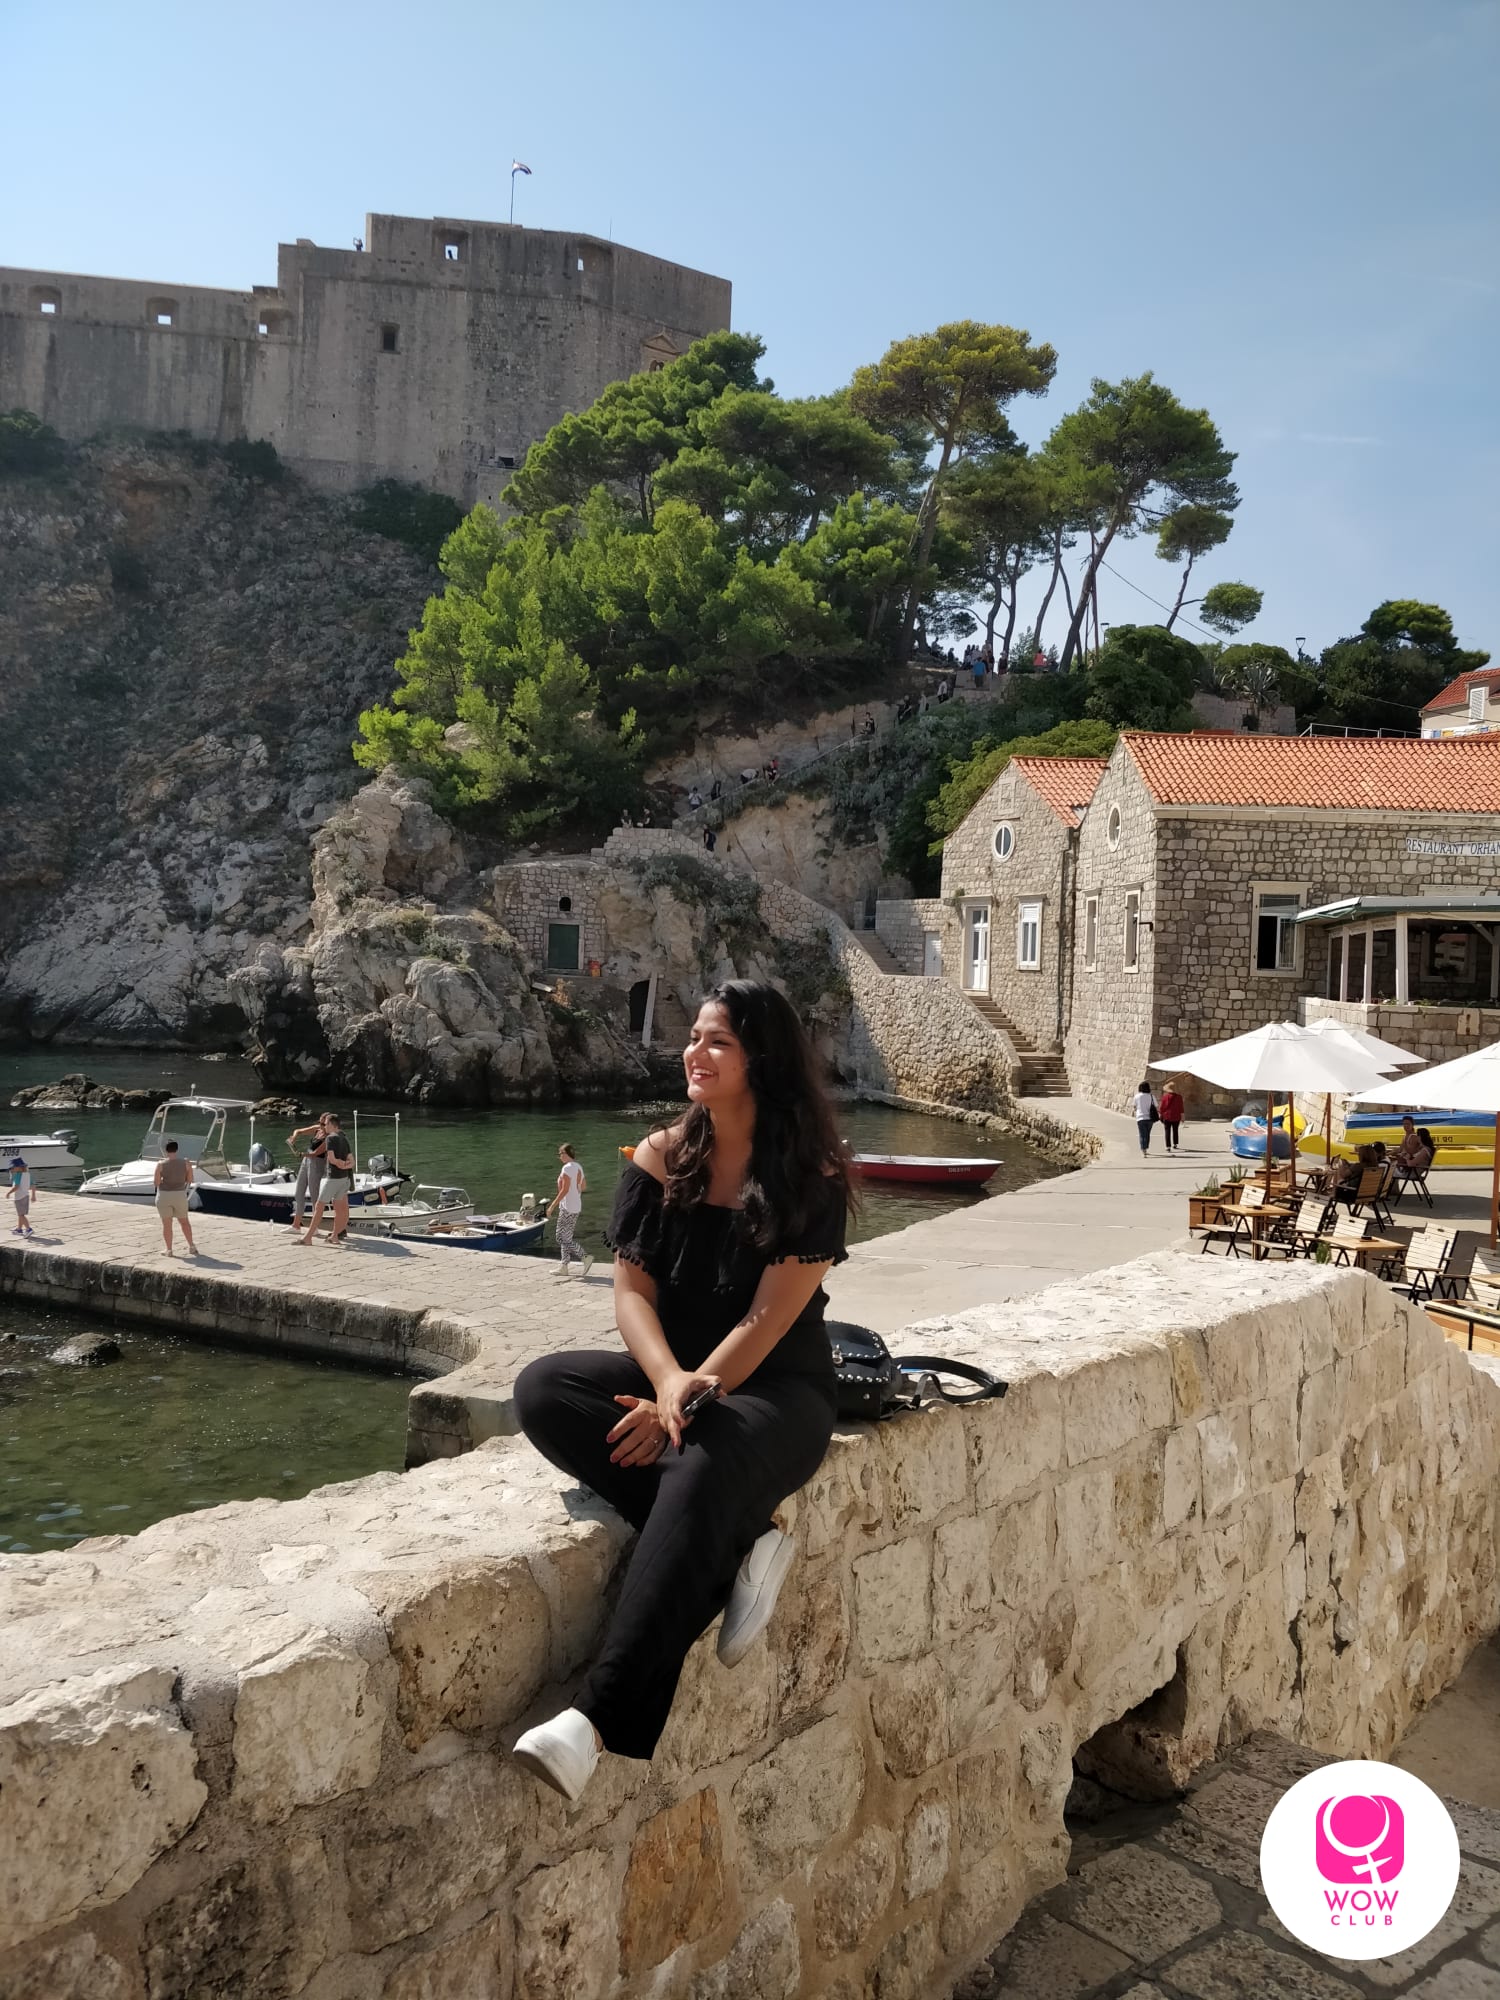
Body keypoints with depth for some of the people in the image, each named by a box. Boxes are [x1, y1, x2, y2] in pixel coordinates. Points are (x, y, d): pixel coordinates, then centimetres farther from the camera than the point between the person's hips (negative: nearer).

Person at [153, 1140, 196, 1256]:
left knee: (167, 1224, 7)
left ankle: (169, 1250, 10)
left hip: (164, 1196, -2)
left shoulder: (161, 1164, -10)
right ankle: (191, 1246, 12)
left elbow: (155, 1183, -8)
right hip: (180, 1195, 2)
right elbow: (190, 1180, 2)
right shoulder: (186, 1163, -5)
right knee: (184, 1221, 17)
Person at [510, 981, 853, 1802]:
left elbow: (768, 1320, -13)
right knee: (542, 1389, -23)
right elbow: (632, 1290, -1)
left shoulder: (809, 1177, -8)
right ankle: (736, 1547, -24)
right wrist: (669, 1381, -21)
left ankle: (598, 1718, -42)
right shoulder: (661, 1158, 5)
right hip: (671, 1374, 5)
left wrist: (689, 1404, -21)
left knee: (703, 1470, -38)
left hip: (776, 1389, -5)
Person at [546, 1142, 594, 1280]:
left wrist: (553, 1205, -17)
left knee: (564, 1238, -5)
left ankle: (586, 1258, -11)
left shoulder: (567, 1168, -16)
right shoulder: (578, 1167, 11)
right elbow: (584, 1187, 17)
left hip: (567, 1208, -9)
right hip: (576, 1207, 9)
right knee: (564, 1237, 13)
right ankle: (564, 1267, 14)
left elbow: (564, 1190, -20)